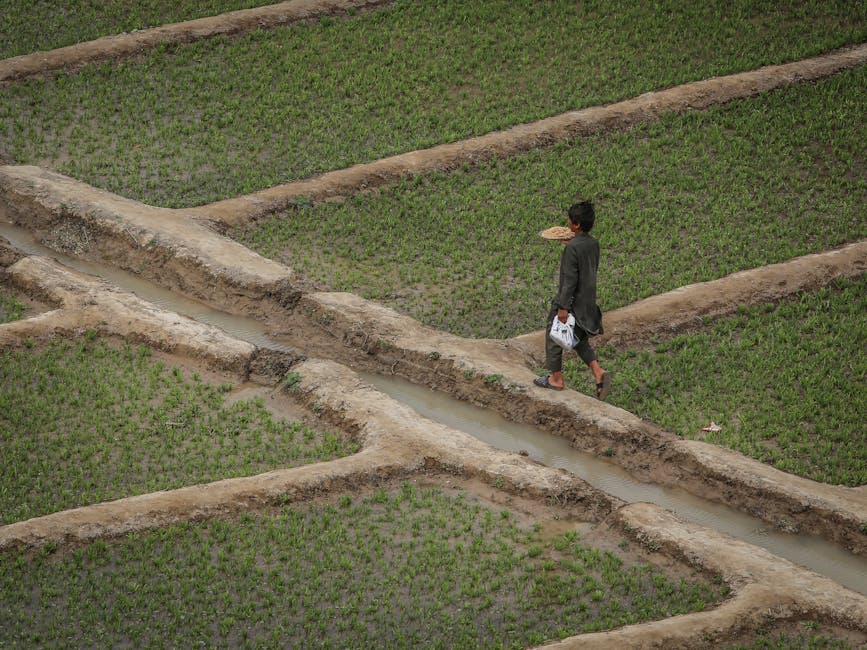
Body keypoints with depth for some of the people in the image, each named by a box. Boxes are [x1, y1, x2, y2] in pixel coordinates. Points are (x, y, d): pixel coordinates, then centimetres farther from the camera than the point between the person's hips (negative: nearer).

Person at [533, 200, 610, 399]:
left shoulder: (572, 248, -24)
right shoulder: (593, 243, 0)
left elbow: (570, 279, -24)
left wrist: (563, 306, -20)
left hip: (571, 301, -8)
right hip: (588, 300, 8)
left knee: (554, 337, 12)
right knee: (580, 340, 21)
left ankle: (556, 379, 23)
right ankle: (598, 372, 4)